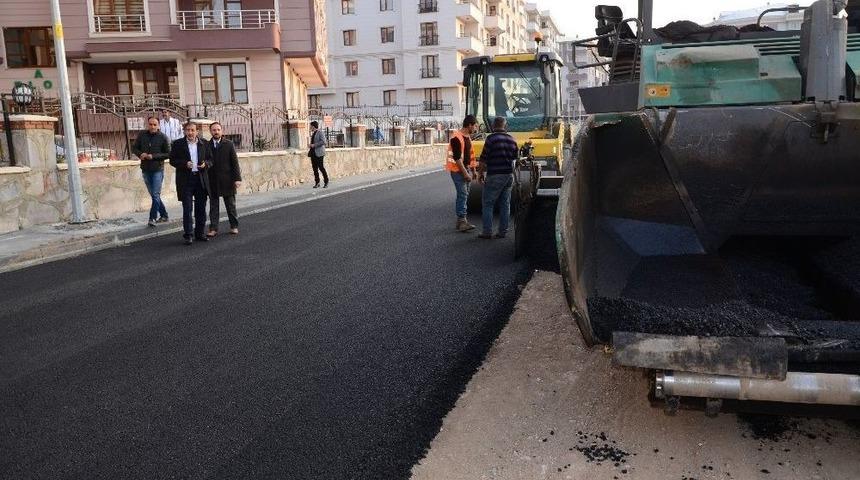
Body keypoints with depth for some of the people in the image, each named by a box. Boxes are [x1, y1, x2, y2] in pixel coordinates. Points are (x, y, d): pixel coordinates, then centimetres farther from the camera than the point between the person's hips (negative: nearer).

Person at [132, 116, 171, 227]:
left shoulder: (162, 137, -6)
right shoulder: (141, 135, 4)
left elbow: (168, 154, -6)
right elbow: (134, 148, 13)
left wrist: (154, 156, -16)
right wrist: (140, 154, -8)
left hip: (157, 169, -4)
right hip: (145, 169, 4)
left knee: (155, 195, -9)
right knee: (154, 195, 12)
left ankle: (153, 218, -3)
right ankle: (164, 215, 24)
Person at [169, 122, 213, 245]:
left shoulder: (204, 143, 9)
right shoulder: (178, 144, 1)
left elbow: (210, 159, 13)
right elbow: (172, 160, 0)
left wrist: (205, 164, -9)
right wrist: (185, 164, -16)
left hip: (201, 179, 3)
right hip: (185, 180, -3)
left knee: (201, 208, 8)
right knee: (187, 208, -3)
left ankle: (200, 233, 19)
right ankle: (188, 235, 3)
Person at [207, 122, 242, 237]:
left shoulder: (229, 144, 0)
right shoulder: (207, 145, 4)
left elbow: (235, 162, -1)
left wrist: (237, 178, -8)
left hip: (227, 180, -1)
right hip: (212, 181, 1)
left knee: (231, 205, 9)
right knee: (213, 206, 5)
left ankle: (234, 226, 20)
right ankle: (213, 228, 10)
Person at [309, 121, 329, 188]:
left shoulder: (320, 132, -6)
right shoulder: (313, 133, 19)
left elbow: (323, 141, -16)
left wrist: (314, 145, -17)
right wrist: (310, 151, 16)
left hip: (319, 153, -8)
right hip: (313, 153, 8)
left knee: (321, 167, -8)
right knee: (315, 168, 4)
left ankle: (326, 182, 1)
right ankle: (317, 183, 8)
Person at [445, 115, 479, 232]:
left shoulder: (468, 137, 13)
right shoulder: (457, 138, -17)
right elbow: (457, 158, -21)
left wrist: (473, 171, 17)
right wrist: (465, 173, -21)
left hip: (466, 169, 9)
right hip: (457, 170, -9)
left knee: (465, 195, 10)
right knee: (462, 194, -13)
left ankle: (461, 221, 17)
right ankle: (462, 221, -12)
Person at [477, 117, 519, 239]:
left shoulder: (491, 138, -11)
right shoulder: (511, 139, 6)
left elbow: (483, 159, -10)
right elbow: (515, 157, 16)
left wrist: (481, 173, 0)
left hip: (494, 175, -5)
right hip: (509, 175, 6)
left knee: (487, 204, 2)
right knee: (505, 204, 10)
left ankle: (487, 232, -1)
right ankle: (503, 231, 11)